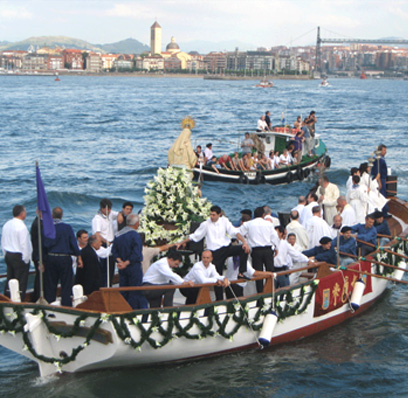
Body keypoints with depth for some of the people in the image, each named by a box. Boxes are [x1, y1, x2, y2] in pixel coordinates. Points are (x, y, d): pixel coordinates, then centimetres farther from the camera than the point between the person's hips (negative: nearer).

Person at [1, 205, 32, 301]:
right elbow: (24, 245, -18)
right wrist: (26, 259, -9)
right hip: (19, 257, -8)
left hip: (8, 256, 8)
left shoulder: (6, 225, 6)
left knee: (9, 280, 15)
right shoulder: (21, 227, -19)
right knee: (21, 283, -1)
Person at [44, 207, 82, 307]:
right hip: (65, 258, -2)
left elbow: (44, 245, -3)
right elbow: (74, 244, -4)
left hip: (50, 258, 2)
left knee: (50, 286, 9)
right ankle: (66, 305, 1)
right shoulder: (68, 228, -6)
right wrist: (79, 257, 6)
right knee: (66, 285, 4)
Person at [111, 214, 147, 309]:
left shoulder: (118, 235, 8)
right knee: (135, 291, 1)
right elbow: (136, 254, -20)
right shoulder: (135, 235, -13)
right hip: (134, 266, -6)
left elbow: (114, 250, 5)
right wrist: (126, 263, -15)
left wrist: (120, 261, -4)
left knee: (123, 291, 12)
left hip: (122, 269, 6)